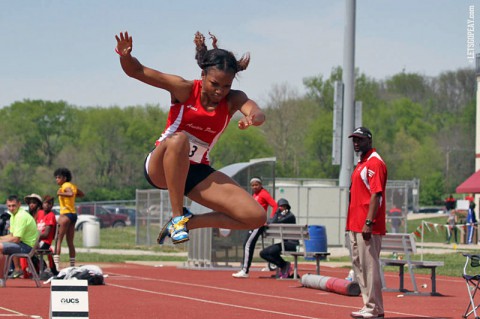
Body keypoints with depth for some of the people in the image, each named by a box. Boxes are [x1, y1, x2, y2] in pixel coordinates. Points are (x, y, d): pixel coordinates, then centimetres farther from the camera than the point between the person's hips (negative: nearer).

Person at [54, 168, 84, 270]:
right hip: (73, 214, 9)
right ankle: (72, 266, 15)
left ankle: (56, 264, -19)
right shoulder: (73, 186, 14)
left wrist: (60, 193, -24)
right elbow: (82, 194, 30)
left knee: (58, 240, -10)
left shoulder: (65, 186, -12)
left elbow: (71, 193, -33)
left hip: (66, 215, -9)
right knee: (70, 242, 13)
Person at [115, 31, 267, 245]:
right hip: (160, 168, -3)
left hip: (196, 173, 3)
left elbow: (258, 114, -29)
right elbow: (136, 71, -14)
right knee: (179, 139, -41)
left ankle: (188, 222, 3)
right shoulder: (185, 90, -12)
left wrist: (252, 119, -53)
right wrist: (125, 55, -37)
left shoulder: (233, 99, -6)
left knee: (256, 217, -14)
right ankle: (177, 217, -29)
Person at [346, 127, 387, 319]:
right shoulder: (361, 164, 20)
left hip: (367, 227, -10)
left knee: (369, 265, -10)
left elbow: (376, 194, -18)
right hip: (355, 226, 11)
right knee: (358, 265, 12)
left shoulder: (374, 163, -11)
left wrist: (368, 223, -24)